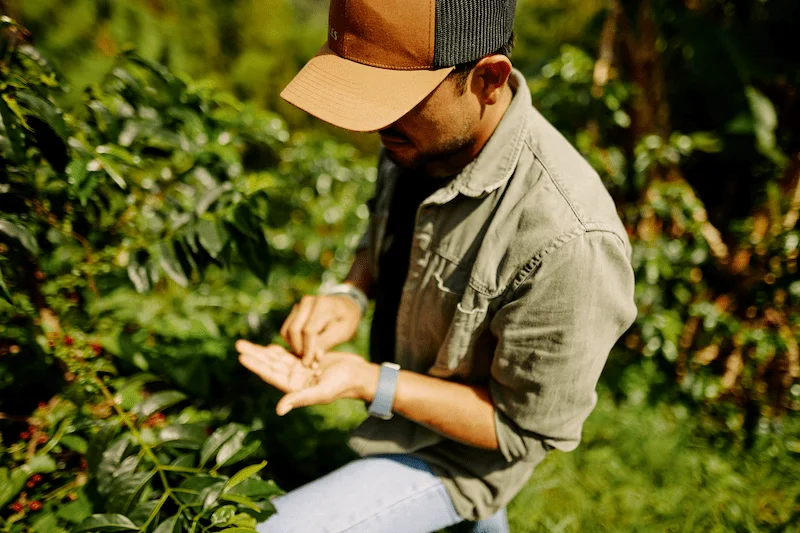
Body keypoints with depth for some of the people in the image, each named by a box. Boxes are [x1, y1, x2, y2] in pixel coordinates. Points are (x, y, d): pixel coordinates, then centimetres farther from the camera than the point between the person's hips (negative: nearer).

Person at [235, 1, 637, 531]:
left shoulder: (567, 242, -41)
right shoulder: (430, 135, -18)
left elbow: (527, 429, -28)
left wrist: (367, 382, -34)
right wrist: (350, 293, -18)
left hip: (461, 447, -7)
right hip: (411, 380, 7)